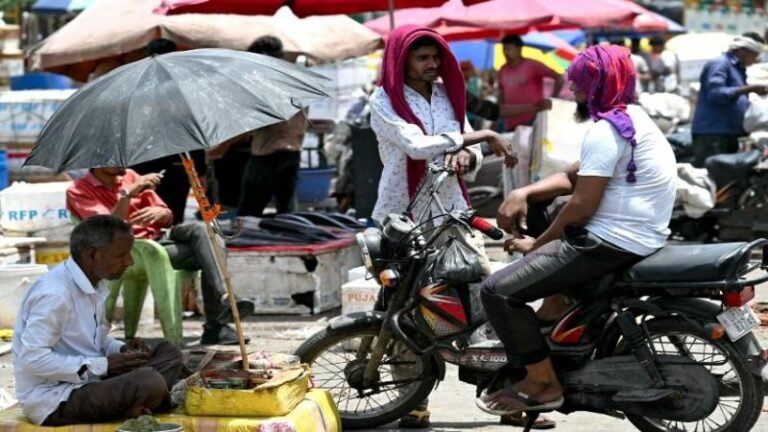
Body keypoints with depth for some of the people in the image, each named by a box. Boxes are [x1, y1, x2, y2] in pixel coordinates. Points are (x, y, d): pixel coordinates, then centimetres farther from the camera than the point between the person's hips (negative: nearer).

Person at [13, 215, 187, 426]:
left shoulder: (93, 286, 8)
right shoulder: (55, 292, -22)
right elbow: (32, 359, -25)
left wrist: (123, 350, -1)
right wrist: (103, 365, -21)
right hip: (54, 400, -10)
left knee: (169, 354, 7)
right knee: (149, 383, -28)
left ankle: (132, 406, -12)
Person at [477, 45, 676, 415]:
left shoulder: (605, 131, -18)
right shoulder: (631, 117, 15)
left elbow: (581, 206, -20)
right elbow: (573, 177, 17)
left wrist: (536, 245, -5)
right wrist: (523, 193, 3)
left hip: (610, 244, -11)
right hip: (639, 238, 11)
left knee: (497, 291, -13)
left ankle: (544, 384, -7)